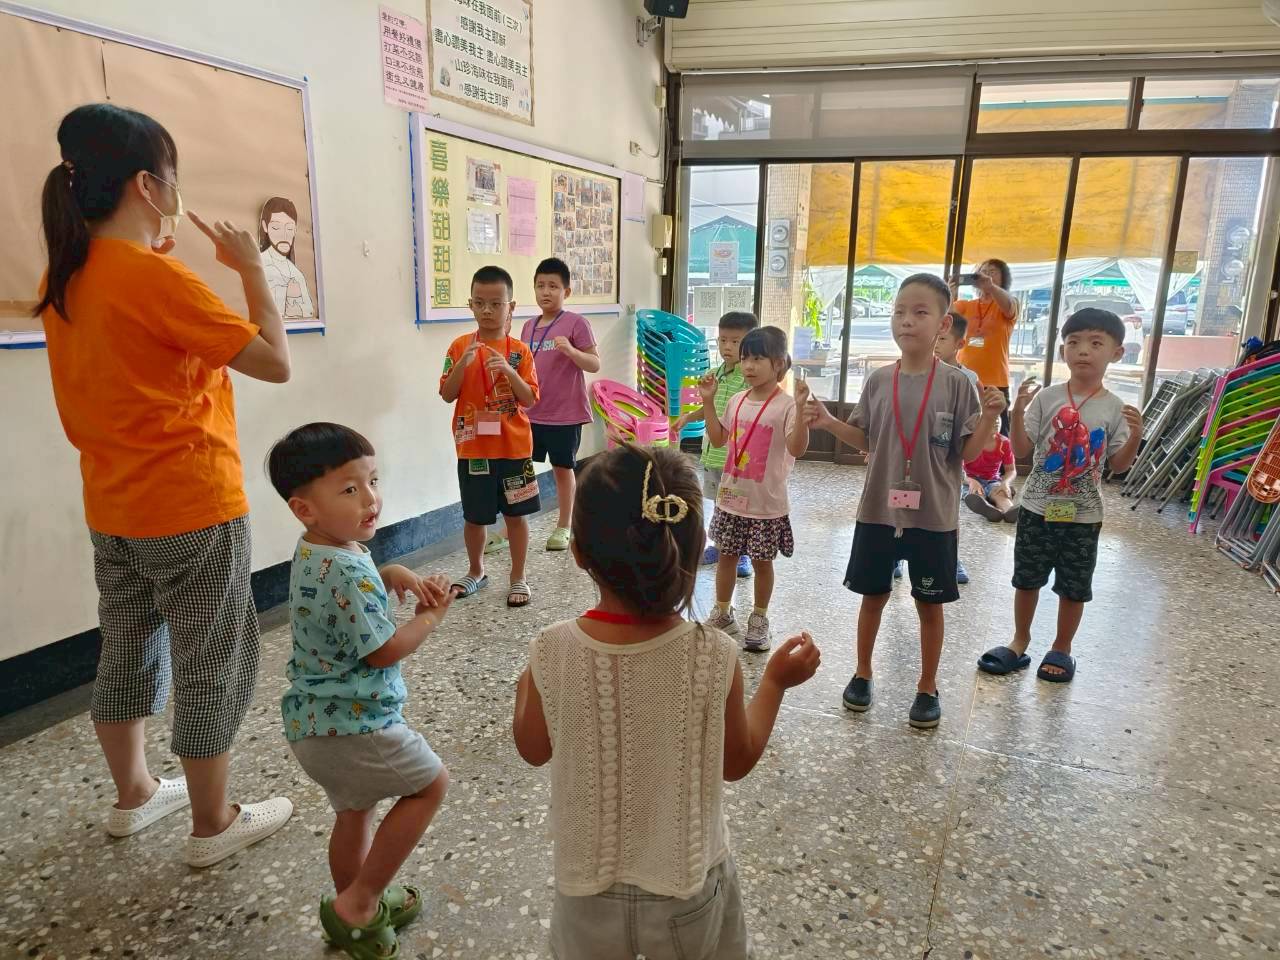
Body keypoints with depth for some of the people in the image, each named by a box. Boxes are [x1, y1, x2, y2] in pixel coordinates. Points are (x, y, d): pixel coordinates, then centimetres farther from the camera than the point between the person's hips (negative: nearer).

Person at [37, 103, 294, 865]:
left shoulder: (67, 278, 6)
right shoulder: (154, 278, -20)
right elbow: (276, 363, -20)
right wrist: (251, 267, -9)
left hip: (113, 507, 9)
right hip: (191, 507, -8)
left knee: (129, 651, 20)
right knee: (213, 664, 5)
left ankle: (135, 795, 37)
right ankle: (214, 824, 20)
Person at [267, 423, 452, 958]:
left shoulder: (315, 553, 3)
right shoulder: (348, 575, -28)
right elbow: (385, 651, -22)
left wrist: (394, 575, 3)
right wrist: (431, 617, -7)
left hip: (313, 722, 9)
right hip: (353, 723, -9)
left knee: (354, 813, 25)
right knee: (430, 783, 9)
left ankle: (355, 916, 44)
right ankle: (356, 903, 12)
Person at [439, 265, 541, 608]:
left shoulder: (519, 351, -2)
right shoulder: (460, 346, -1)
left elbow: (530, 399, -8)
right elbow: (447, 395, -5)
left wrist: (509, 371, -23)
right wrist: (463, 363, -20)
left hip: (514, 447, 0)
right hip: (473, 448, 0)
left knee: (516, 513, 8)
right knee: (474, 515, 11)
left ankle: (518, 578, 21)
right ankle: (476, 571, 33)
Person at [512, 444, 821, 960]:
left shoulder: (552, 653, -22)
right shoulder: (713, 656, -23)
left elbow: (534, 749, -3)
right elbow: (737, 761, -6)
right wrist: (775, 681, 6)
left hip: (590, 889, 1)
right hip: (687, 889, 0)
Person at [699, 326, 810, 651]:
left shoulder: (785, 405, -15)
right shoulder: (737, 400, 4)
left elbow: (797, 448, -24)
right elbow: (718, 440, 13)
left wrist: (801, 408, -34)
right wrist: (708, 402, 7)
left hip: (766, 502, -5)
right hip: (731, 497, 6)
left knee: (762, 561, 10)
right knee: (726, 556, 15)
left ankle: (759, 619, 28)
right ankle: (722, 614, 32)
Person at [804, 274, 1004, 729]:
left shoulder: (956, 383, -9)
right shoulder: (878, 381, 0)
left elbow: (968, 453, -7)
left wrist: (988, 418, -23)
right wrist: (828, 422, -6)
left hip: (933, 515, -2)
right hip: (877, 510, 2)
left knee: (930, 603, 12)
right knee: (873, 595, 15)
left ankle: (927, 687, 30)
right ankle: (862, 673, 34)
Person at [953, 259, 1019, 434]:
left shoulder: (1008, 305, 5)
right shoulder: (965, 305, 12)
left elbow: (1008, 305, -19)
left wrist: (990, 286, -40)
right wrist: (949, 295, -29)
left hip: (995, 383, -2)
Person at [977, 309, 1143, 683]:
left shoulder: (1115, 408, -5)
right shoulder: (1046, 397, -6)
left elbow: (1118, 465, -2)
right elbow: (1021, 449, -8)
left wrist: (1135, 436, -20)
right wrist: (1018, 411, -22)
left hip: (1083, 515, 0)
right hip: (1038, 507, 0)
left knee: (1074, 587, 11)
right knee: (1026, 578, 13)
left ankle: (1062, 649, 29)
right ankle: (1020, 641, 31)